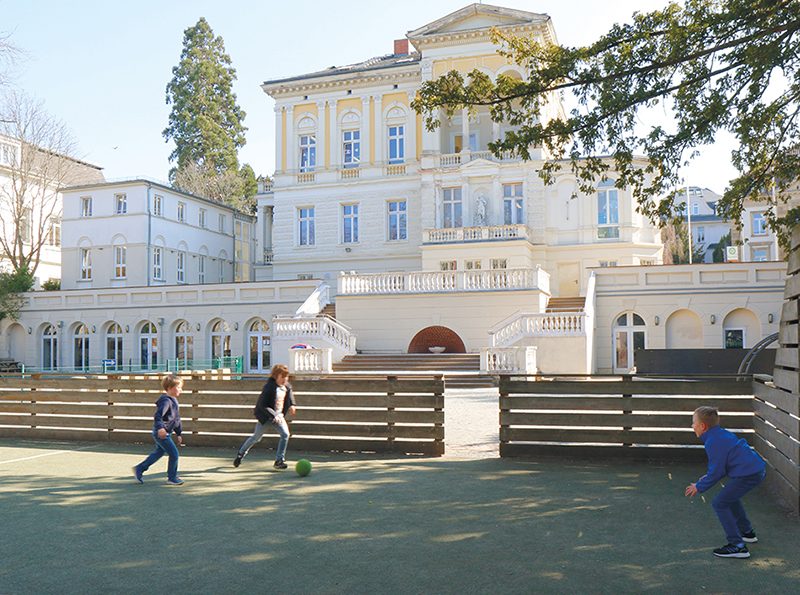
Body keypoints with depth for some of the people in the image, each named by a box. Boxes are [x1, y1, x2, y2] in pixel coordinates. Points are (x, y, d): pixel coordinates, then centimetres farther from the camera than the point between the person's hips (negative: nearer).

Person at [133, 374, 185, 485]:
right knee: (174, 454, -4)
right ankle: (172, 478, 9)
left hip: (165, 433, 10)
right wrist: (160, 428, -43)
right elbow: (158, 415, -29)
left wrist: (178, 434, 25)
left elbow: (176, 419, 22)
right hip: (161, 433, -10)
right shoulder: (166, 401, -17)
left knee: (159, 452, 20)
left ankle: (139, 469, 30)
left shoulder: (173, 400, 14)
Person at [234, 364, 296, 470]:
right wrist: (274, 416, -30)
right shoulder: (268, 388, -25)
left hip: (278, 415, 5)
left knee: (285, 434, -13)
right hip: (265, 416, -5)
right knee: (256, 437, 7)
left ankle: (279, 460, -5)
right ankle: (241, 453, 33)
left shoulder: (287, 386, -2)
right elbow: (262, 405, -24)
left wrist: (292, 404, 10)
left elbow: (290, 394, 24)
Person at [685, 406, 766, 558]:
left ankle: (738, 546, -5)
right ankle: (747, 532, 42)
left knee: (720, 504, -3)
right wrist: (710, 476, 21)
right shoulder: (725, 434, 15)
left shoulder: (713, 443, -15)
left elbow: (716, 472, -14)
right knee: (730, 497, 30)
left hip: (747, 475, -10)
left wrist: (699, 487, -1)